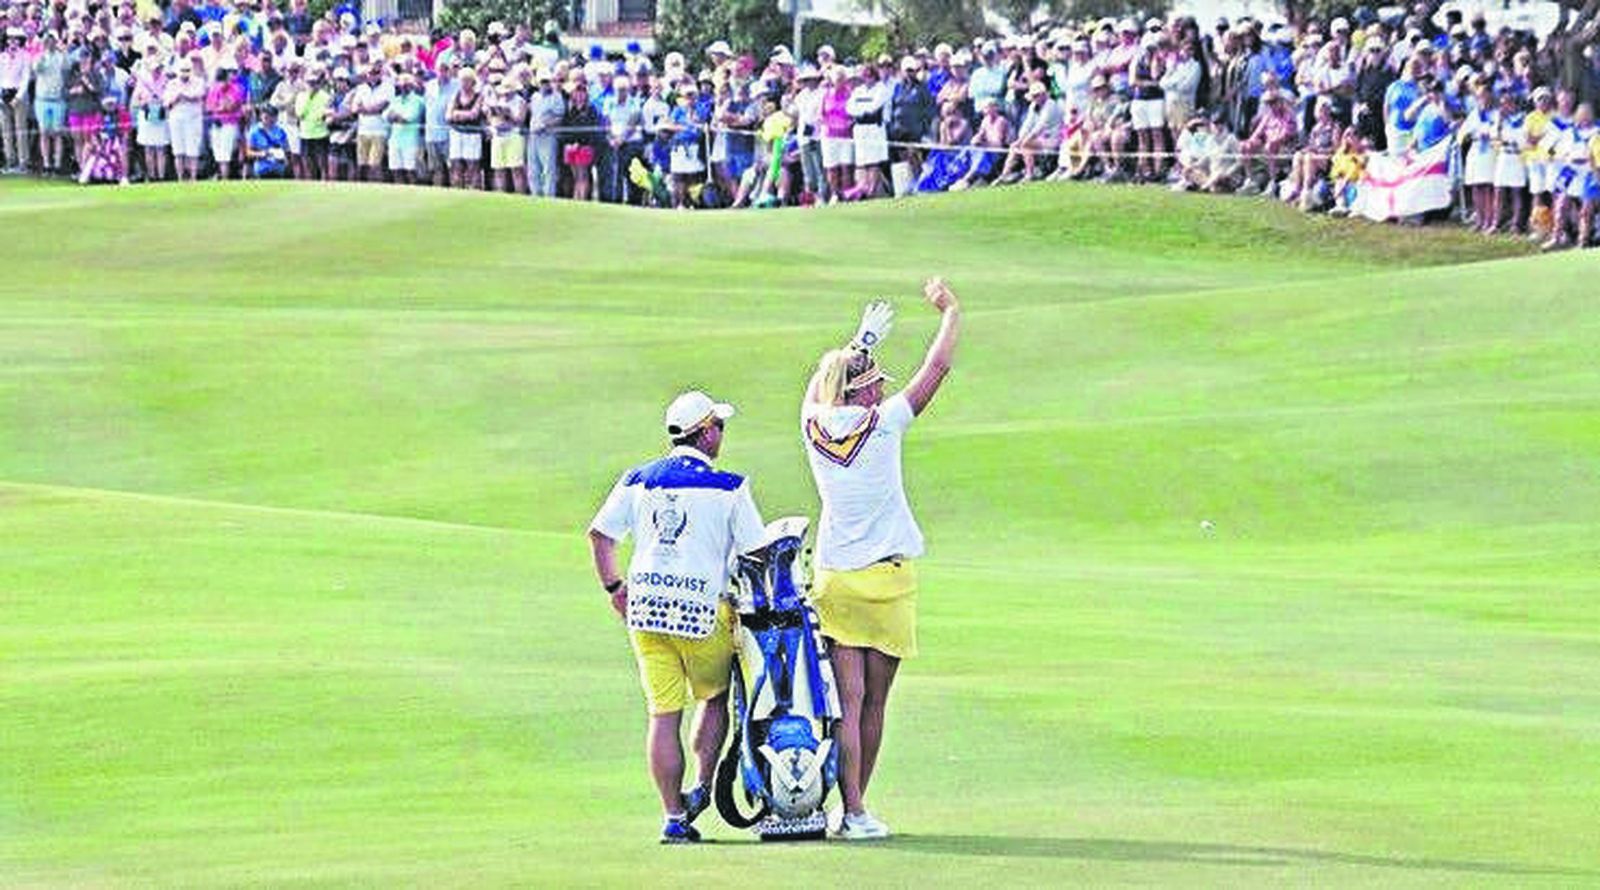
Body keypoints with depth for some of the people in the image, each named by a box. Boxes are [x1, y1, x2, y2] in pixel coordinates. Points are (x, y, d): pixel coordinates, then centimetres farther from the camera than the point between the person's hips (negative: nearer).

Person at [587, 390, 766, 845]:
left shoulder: (637, 481, 8)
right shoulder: (728, 489, -3)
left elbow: (599, 533, 6)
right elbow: (755, 551, -2)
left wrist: (613, 586, 16)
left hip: (644, 604, 3)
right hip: (702, 610, -3)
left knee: (663, 713, 5)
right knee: (715, 697, 19)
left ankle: (674, 815, 5)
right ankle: (701, 787, 7)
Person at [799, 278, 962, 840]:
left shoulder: (814, 427, 1)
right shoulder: (882, 424, -9)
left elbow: (820, 384, 25)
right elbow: (937, 367, -1)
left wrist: (862, 341, 39)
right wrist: (950, 312, 15)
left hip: (832, 579, 3)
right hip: (887, 577, -3)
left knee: (847, 698, -2)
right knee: (873, 700, 6)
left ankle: (849, 809, -10)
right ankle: (855, 810, 11)